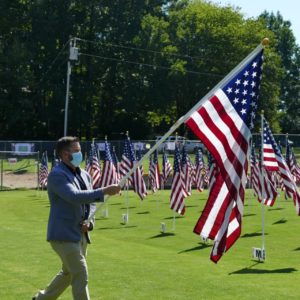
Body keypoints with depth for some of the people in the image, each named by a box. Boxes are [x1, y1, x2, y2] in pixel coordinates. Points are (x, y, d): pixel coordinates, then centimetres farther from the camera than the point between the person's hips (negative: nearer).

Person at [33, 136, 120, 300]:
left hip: (80, 234, 9)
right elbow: (75, 196, -29)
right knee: (81, 275, -10)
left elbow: (91, 202, 17)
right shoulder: (57, 174, -15)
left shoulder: (84, 175, 11)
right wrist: (104, 191, -33)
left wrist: (89, 221, -2)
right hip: (64, 235, -9)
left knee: (69, 273, 21)